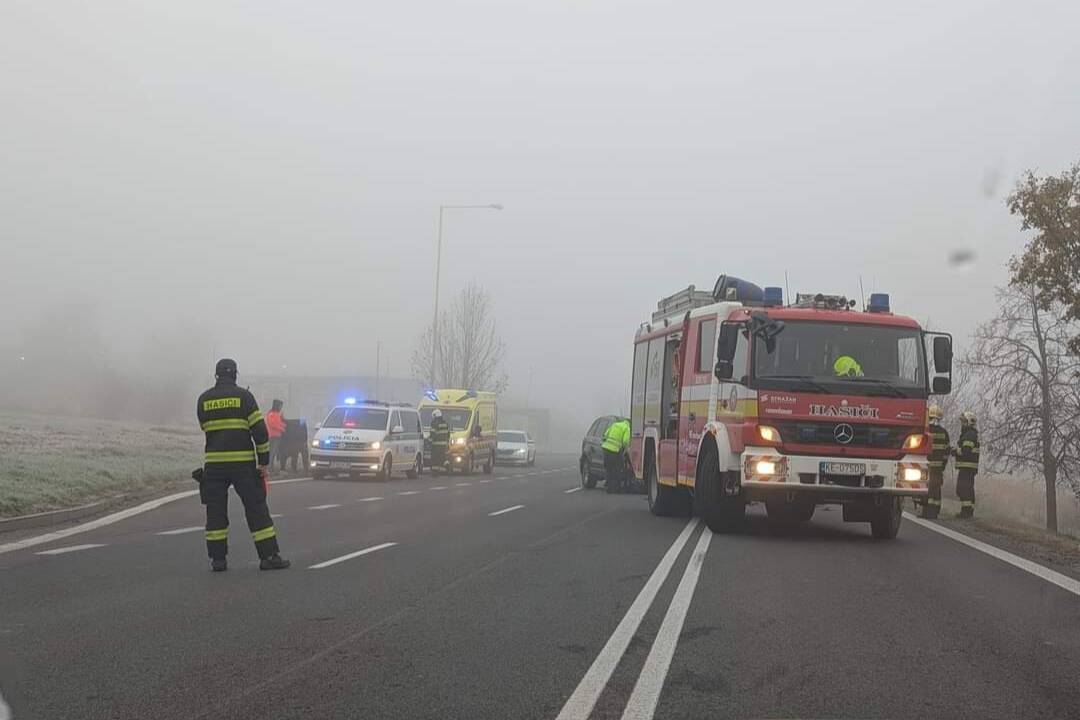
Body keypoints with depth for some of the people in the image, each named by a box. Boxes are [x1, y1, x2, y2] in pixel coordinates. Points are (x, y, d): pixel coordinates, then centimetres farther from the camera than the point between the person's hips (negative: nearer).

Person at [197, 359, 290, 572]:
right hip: (243, 462, -2)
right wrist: (264, 461, -2)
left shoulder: (203, 400, 6)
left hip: (214, 463, 3)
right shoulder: (243, 396, -3)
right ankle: (268, 556, 1)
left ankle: (217, 558, 6)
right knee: (256, 509, 2)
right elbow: (259, 429, -6)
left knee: (216, 511, 8)